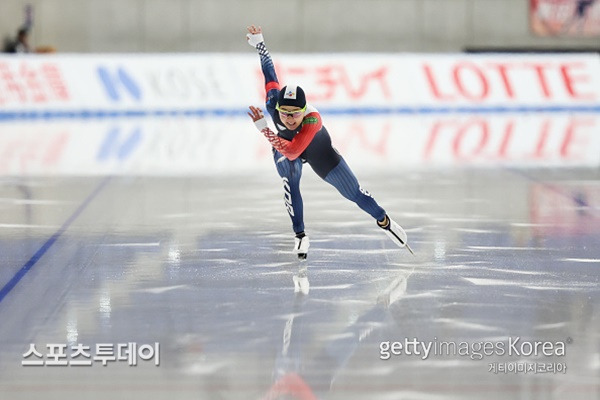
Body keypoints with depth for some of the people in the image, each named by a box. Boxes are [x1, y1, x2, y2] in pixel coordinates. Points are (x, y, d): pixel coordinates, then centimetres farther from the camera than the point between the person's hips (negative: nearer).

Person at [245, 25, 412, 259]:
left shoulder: (312, 119, -48)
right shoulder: (273, 103, -36)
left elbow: (292, 152, -55)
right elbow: (270, 73, -18)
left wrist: (262, 127, -60)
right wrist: (259, 44, -11)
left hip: (317, 150, -3)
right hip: (284, 146, 3)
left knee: (351, 190, 4)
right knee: (290, 182, -23)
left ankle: (383, 220, 27)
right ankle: (300, 237, -7)